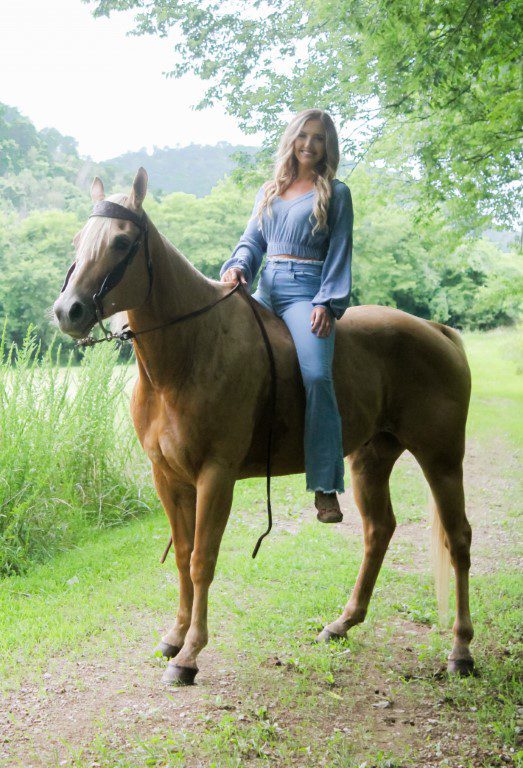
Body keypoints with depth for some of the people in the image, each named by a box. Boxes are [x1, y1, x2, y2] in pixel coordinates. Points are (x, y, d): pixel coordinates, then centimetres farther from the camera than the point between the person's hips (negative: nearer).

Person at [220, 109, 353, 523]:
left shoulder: (336, 193, 7)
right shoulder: (269, 192, 20)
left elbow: (339, 253, 1)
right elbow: (252, 240, 17)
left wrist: (327, 303, -12)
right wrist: (238, 265, -6)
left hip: (307, 292, -6)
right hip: (266, 291, 6)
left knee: (317, 375, -25)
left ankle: (325, 487, -24)